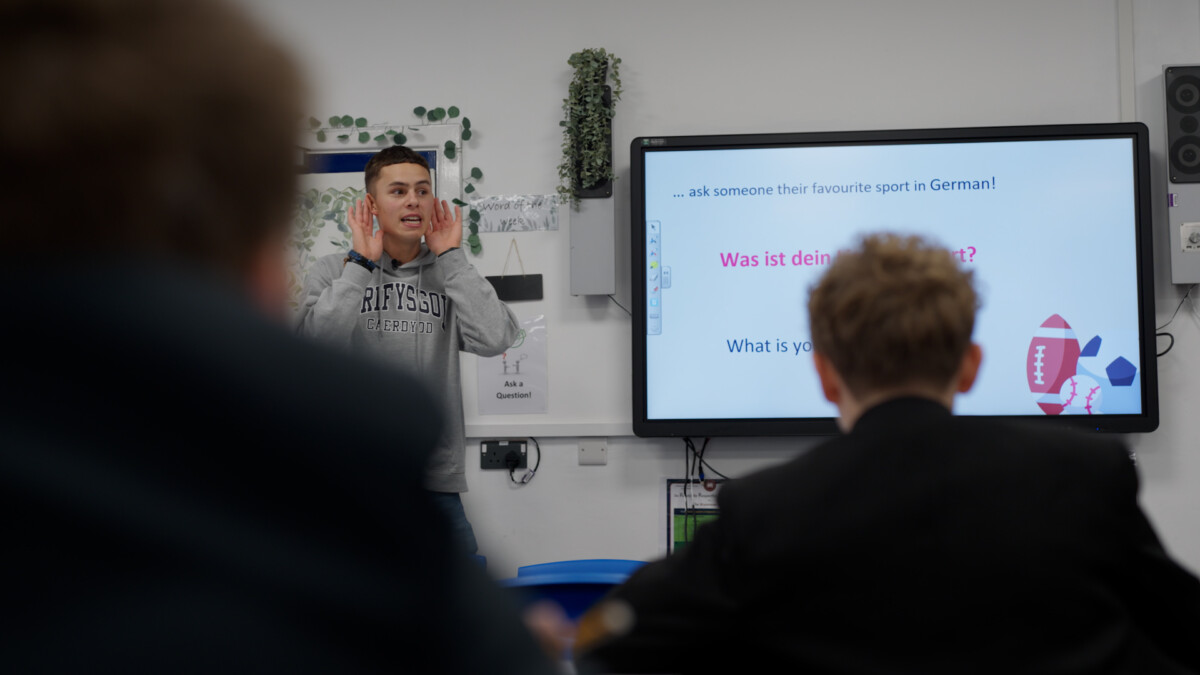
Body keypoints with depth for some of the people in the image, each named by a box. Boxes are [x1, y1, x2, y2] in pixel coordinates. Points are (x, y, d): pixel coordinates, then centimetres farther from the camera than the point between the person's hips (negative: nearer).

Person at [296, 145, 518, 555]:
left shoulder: (448, 276, 8)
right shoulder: (332, 271, 5)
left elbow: (495, 339, -10)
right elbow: (314, 344, -14)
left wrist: (450, 257, -4)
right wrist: (362, 264, -10)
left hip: (435, 480, 2)